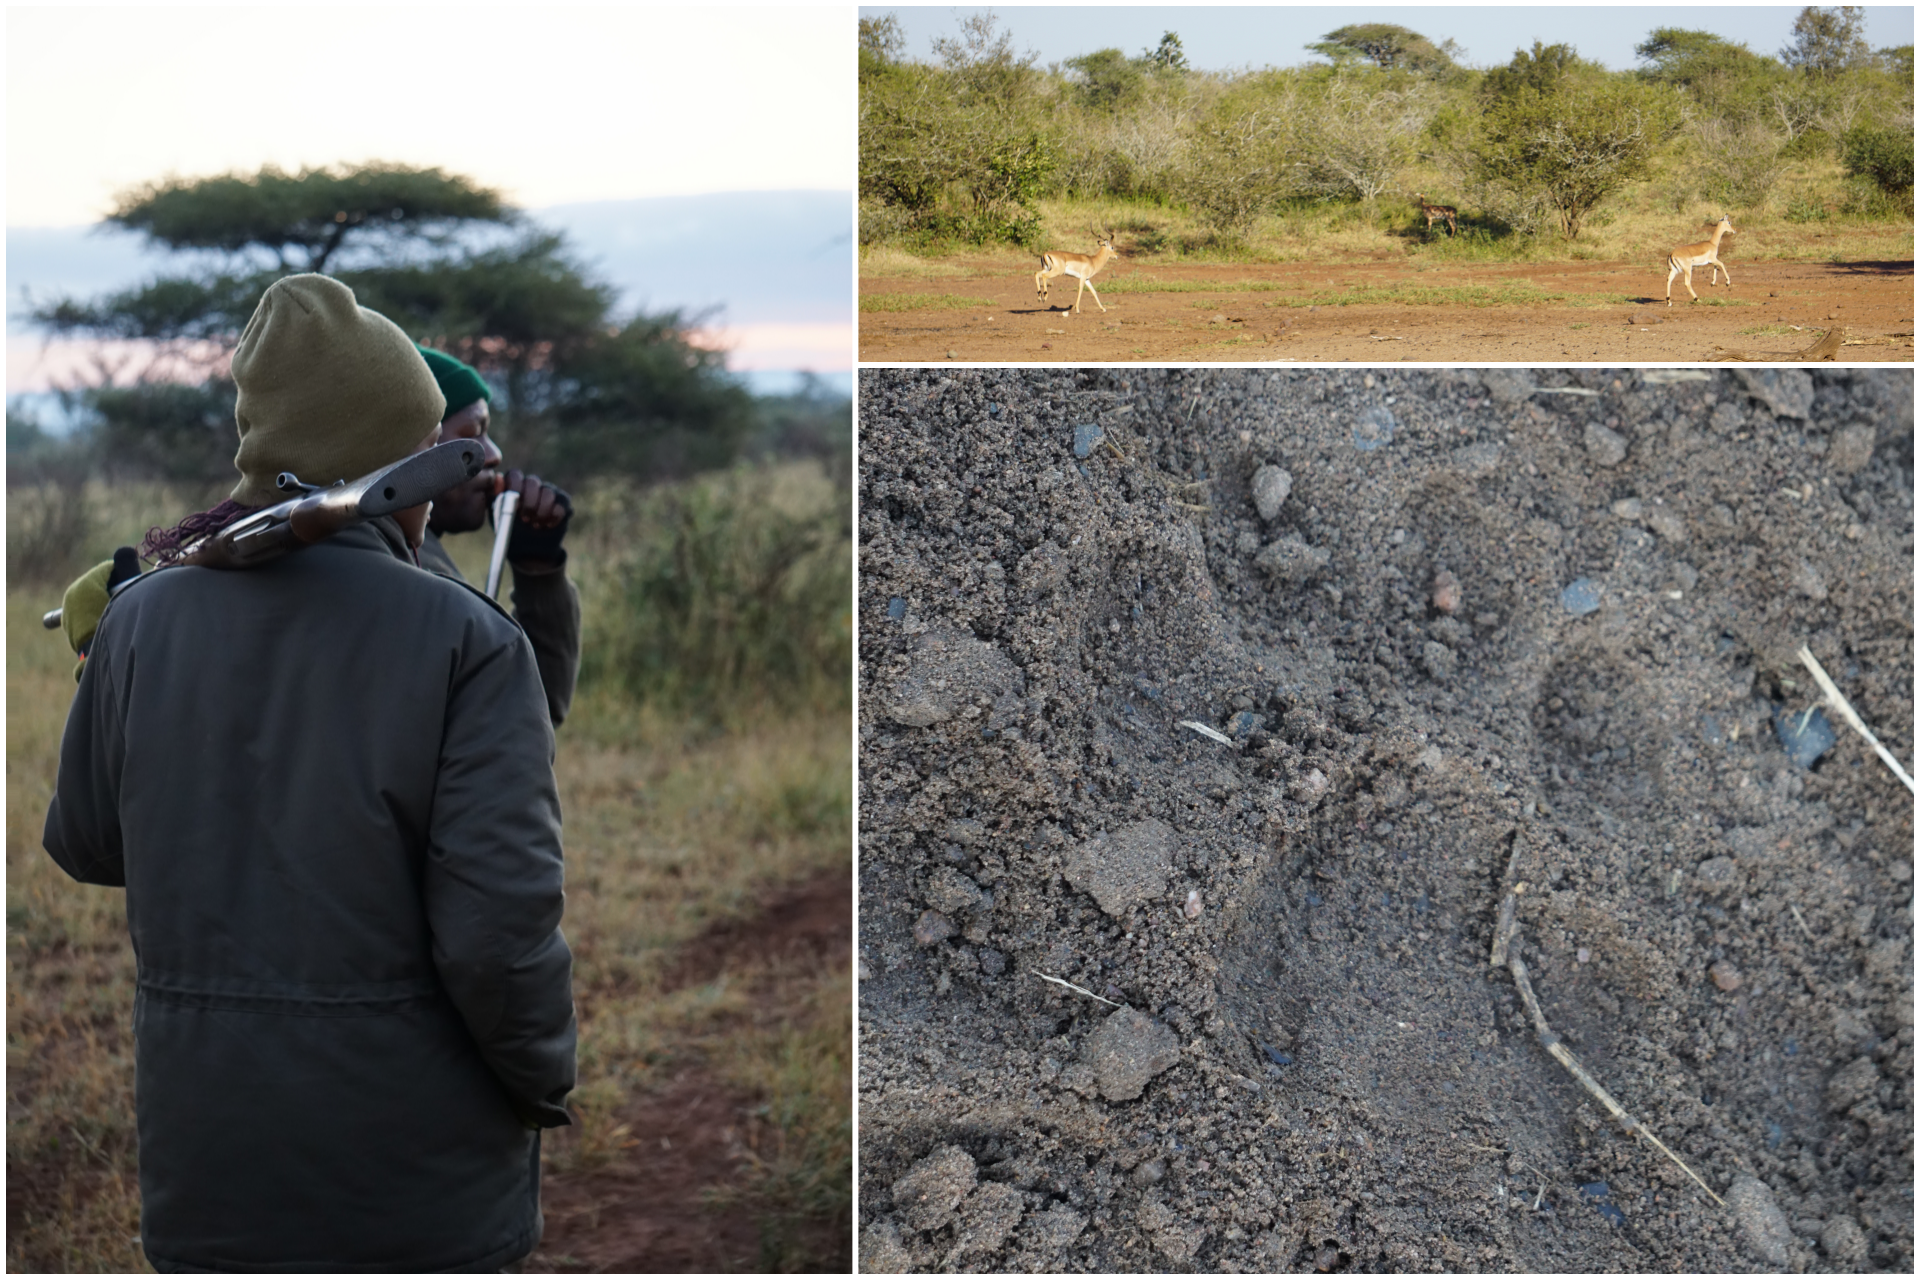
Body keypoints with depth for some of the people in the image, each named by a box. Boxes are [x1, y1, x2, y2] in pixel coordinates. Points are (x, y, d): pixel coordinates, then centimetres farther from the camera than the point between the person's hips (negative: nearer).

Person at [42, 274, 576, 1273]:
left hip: (209, 1163, 3)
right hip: (418, 1186, -3)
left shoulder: (143, 621, -2)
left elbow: (85, 844, 12)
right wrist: (547, 1080, 0)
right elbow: (500, 927, -18)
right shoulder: (468, 642, -13)